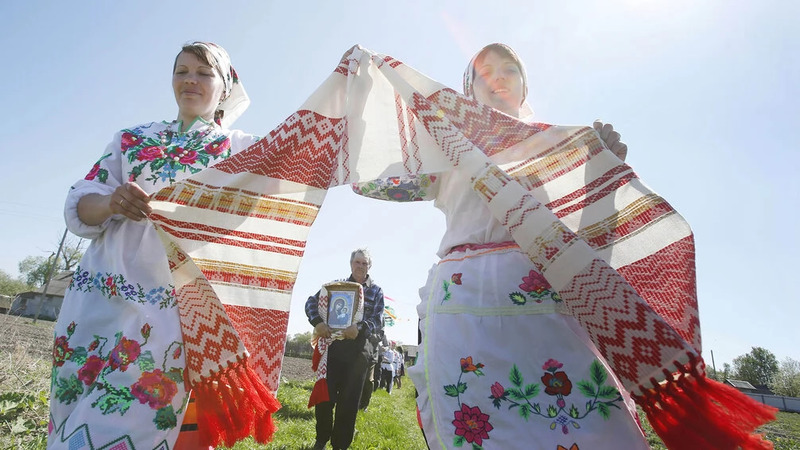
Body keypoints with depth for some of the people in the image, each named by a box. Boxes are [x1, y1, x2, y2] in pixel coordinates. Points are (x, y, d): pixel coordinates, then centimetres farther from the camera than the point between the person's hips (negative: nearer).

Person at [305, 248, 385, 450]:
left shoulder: (376, 291, 7)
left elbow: (377, 321, -2)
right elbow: (311, 302, 3)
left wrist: (360, 327, -23)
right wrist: (317, 322, -16)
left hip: (358, 349, 0)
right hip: (333, 343, 1)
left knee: (349, 401, 6)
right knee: (324, 395, 3)